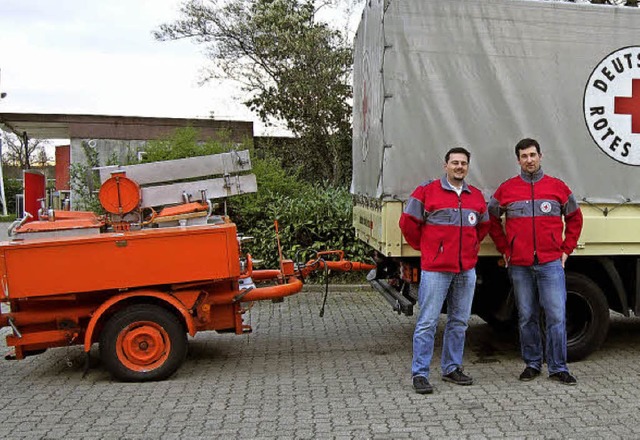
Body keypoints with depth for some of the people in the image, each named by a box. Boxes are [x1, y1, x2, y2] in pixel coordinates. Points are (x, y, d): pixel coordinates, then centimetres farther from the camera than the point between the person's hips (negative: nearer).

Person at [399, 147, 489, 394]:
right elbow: (408, 222, -1)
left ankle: (452, 368, 26)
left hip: (466, 270, 6)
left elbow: (484, 225, 27)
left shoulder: (476, 196, 13)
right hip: (435, 269, -5)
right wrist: (424, 247, 4)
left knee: (459, 322, 12)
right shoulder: (427, 192, -4)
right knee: (427, 322, -4)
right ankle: (419, 374, 4)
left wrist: (473, 246, 16)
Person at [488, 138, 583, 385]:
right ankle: (532, 364, 21)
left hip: (551, 264, 0)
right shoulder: (506, 189, 5)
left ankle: (558, 368, 10)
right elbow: (492, 219, 16)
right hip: (519, 266, 1)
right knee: (527, 318, 8)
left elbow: (574, 218, 16)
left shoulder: (557, 187, 6)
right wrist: (504, 249, 9)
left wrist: (566, 249, 9)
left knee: (556, 317, -2)